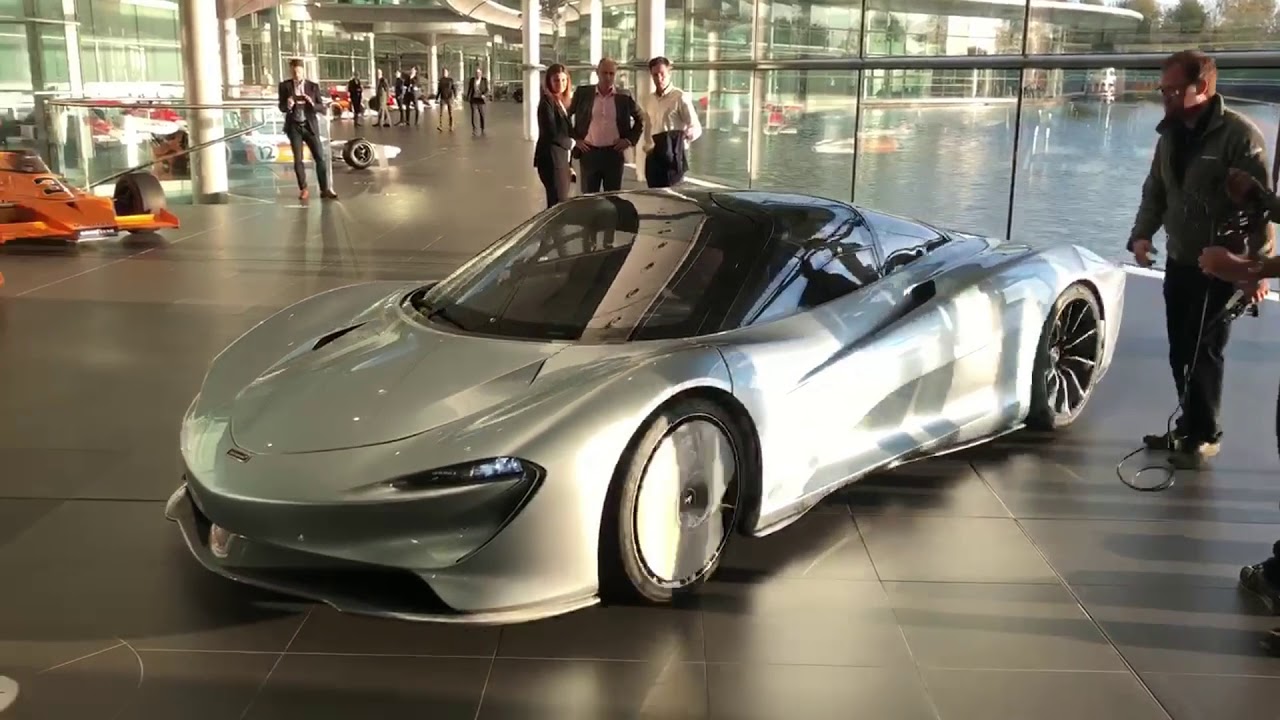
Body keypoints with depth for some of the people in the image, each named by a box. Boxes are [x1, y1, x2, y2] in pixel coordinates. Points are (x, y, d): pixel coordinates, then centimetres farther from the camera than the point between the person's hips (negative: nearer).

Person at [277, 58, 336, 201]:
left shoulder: (313, 87, 0)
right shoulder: (285, 86, 0)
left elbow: (322, 108, -1)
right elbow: (281, 108, 0)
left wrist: (312, 104, -21)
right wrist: (288, 105, -22)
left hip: (310, 126, 0)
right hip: (294, 126, 0)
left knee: (320, 157, -5)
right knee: (298, 159, 1)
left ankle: (325, 189, 2)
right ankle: (303, 189, 12)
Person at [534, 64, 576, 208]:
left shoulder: (563, 102, 15)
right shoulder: (547, 103, -11)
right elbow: (552, 134, -20)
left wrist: (569, 165, 14)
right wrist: (571, 143, -5)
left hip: (561, 160, 8)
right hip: (551, 160, -8)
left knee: (561, 204, 9)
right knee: (558, 204, -9)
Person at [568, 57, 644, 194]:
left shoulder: (624, 97, 3)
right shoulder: (583, 93, 3)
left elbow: (640, 119, 14)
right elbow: (566, 116, 11)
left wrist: (630, 139, 4)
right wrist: (576, 138, 4)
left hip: (614, 153, 0)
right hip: (589, 152, 0)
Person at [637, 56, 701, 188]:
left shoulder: (680, 97, -7)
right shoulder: (648, 101, 13)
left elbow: (697, 128, -11)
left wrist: (689, 133, -27)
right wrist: (646, 148, 9)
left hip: (674, 155, -6)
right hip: (653, 156, 6)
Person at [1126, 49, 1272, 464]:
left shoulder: (1238, 134, -15)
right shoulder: (1171, 135, 7)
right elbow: (1155, 192, 15)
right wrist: (1142, 233, -1)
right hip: (1179, 262, 7)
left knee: (1204, 351, -2)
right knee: (1181, 351, 11)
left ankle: (1204, 435, 13)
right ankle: (1190, 427, 25)